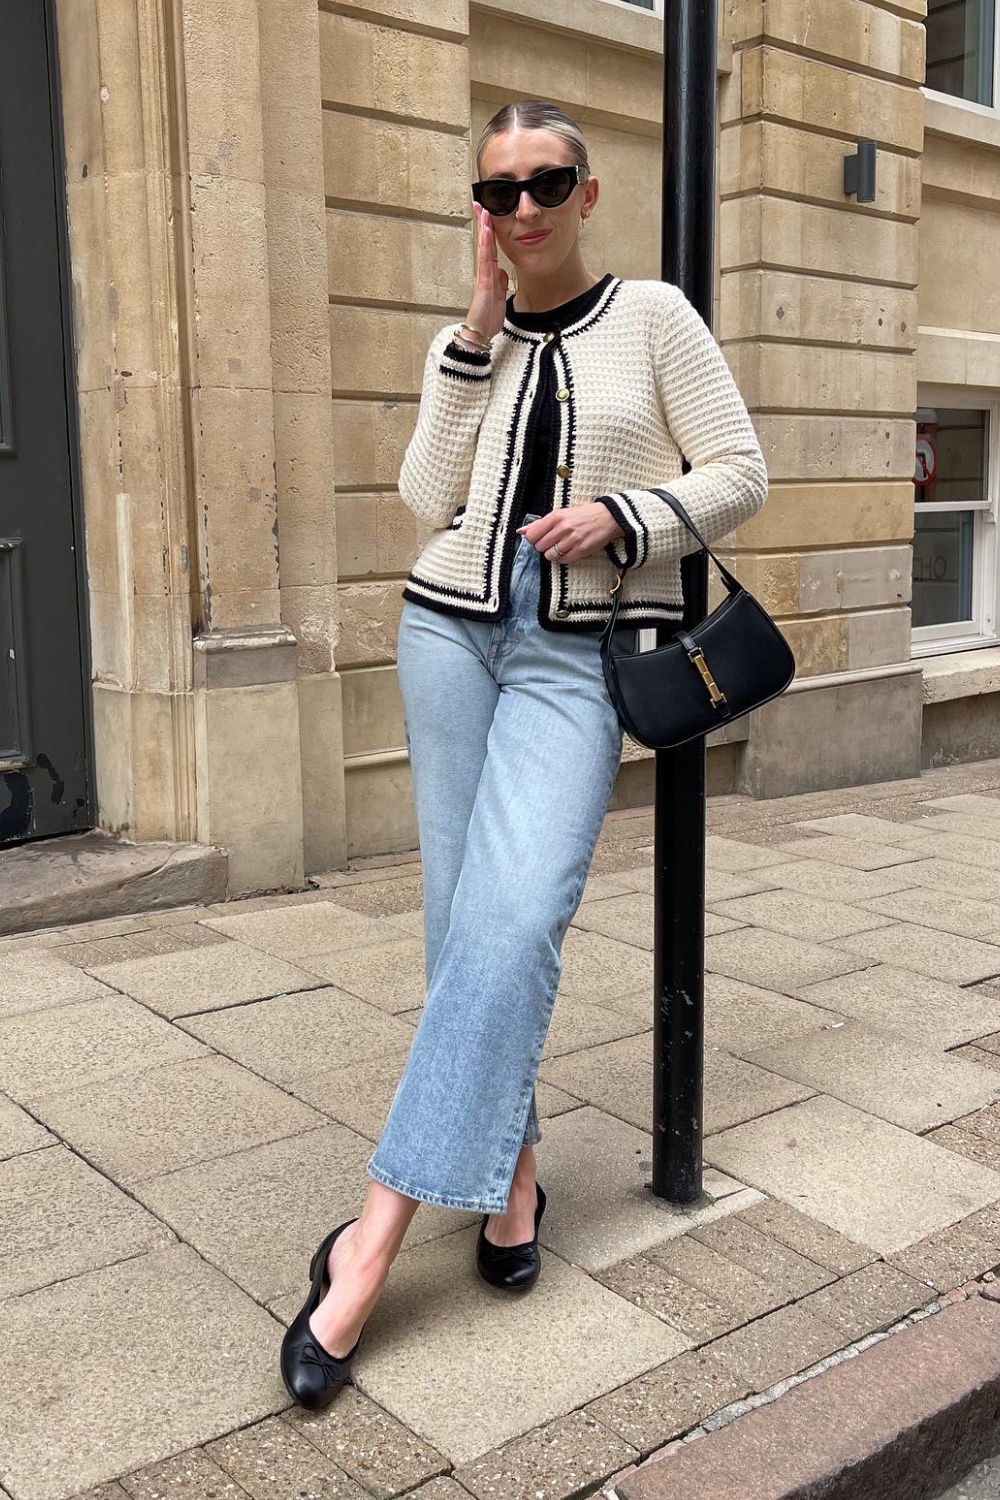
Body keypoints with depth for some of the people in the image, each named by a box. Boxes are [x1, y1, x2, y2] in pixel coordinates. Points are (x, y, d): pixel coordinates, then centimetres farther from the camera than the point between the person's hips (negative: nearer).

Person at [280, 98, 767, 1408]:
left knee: (515, 918, -18)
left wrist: (618, 518, -13)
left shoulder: (653, 317, 5)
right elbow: (430, 501, 1)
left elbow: (739, 475, 3)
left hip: (579, 653, -4)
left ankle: (378, 1233, -16)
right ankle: (512, 1170, 18)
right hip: (455, 629, 4)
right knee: (466, 917, 2)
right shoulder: (463, 346, 14)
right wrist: (480, 336, 0)